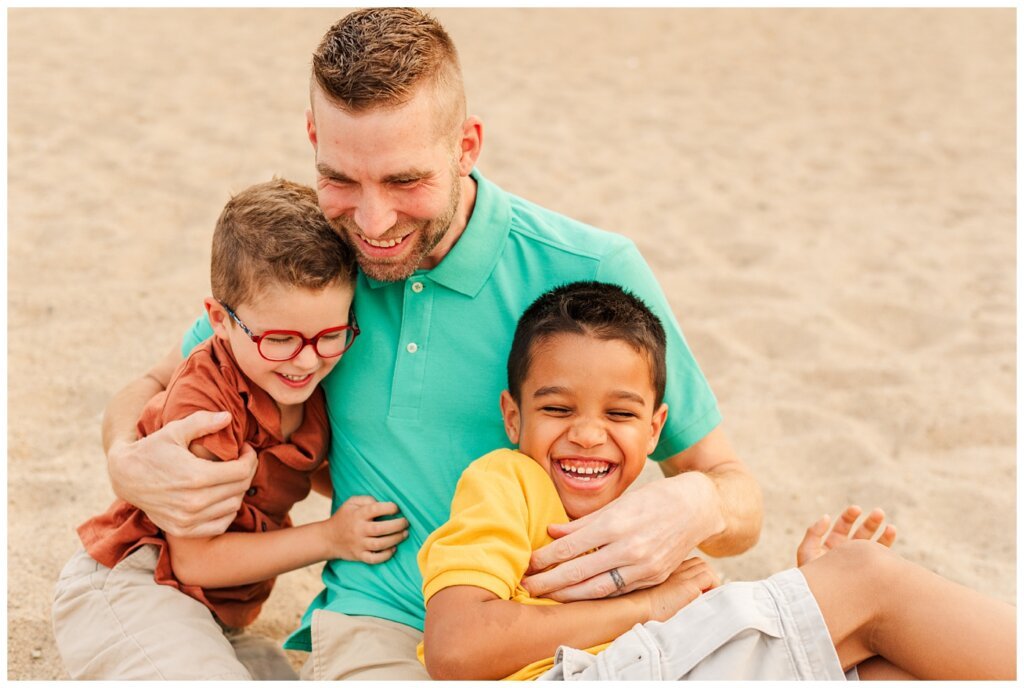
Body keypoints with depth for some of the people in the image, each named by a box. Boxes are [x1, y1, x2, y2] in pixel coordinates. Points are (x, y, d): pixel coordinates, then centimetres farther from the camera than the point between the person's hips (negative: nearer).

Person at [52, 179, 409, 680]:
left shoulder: (308, 386, -2)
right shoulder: (202, 400, -23)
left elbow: (300, 468, 19)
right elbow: (195, 559, -21)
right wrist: (330, 538, -21)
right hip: (126, 593, -8)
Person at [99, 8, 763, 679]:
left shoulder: (591, 273, -9)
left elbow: (737, 493, -2)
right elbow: (155, 387, 16)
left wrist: (694, 508, -28)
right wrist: (130, 464, -9)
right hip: (379, 625, 0)